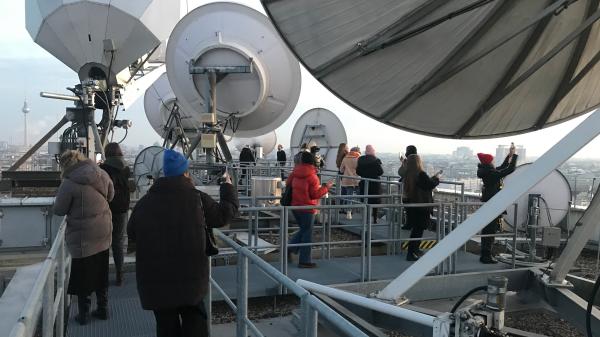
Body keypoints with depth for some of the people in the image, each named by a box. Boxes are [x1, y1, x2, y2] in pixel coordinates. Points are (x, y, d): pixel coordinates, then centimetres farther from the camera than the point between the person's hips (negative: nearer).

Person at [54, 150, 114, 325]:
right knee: (101, 274, 18)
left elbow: (59, 210, -10)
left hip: (83, 237, -5)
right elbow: (110, 196, 12)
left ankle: (83, 314, 22)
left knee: (82, 276, 11)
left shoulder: (69, 183, -19)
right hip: (104, 233, 5)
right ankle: (103, 309, 29)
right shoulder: (102, 174, -2)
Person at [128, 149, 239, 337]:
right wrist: (228, 188, 19)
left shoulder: (145, 202, -1)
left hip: (155, 279, 2)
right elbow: (224, 214, 4)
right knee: (195, 321, 16)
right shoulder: (197, 198, -8)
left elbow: (132, 232, 12)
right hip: (190, 276, -2)